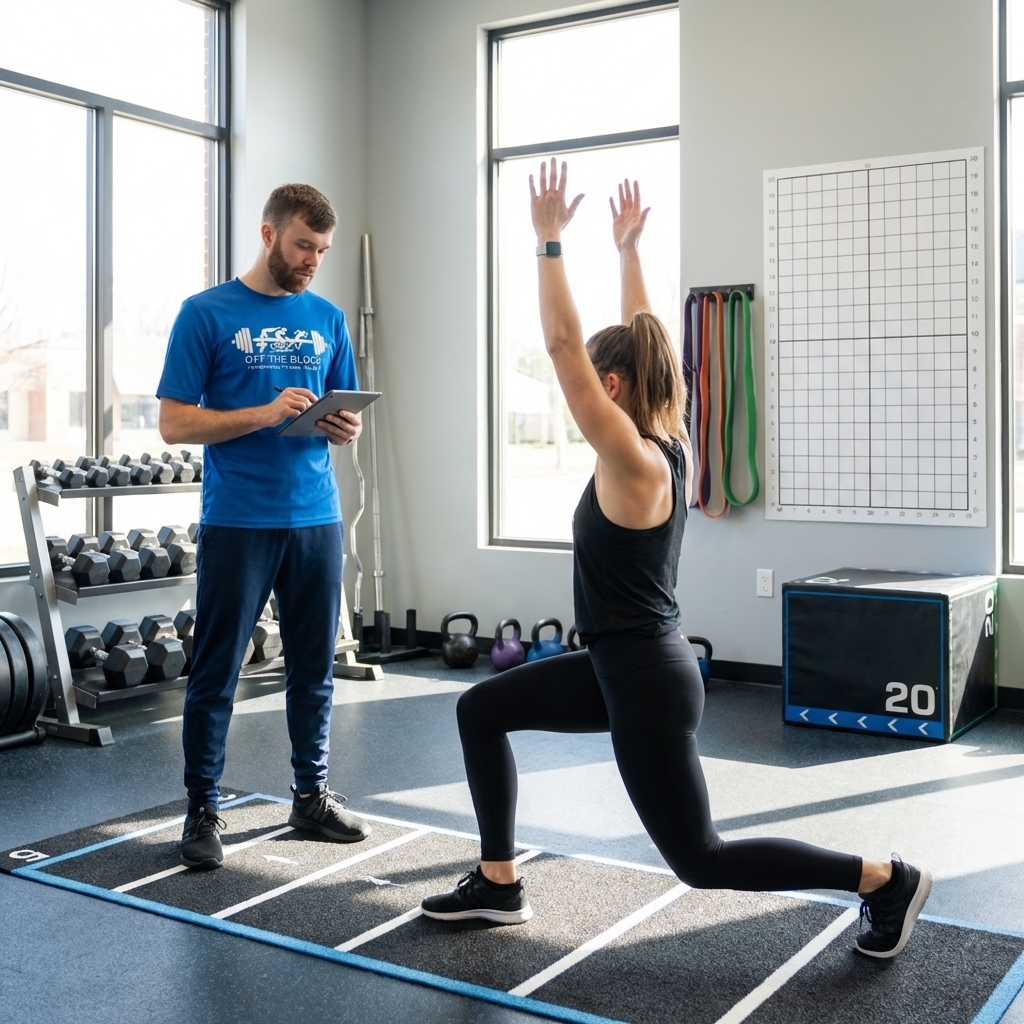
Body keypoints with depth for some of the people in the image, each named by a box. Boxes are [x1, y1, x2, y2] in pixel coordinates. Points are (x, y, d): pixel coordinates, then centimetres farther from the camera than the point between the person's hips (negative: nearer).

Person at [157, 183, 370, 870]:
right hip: (237, 522, -4)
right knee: (216, 674, 2)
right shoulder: (208, 313, -1)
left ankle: (312, 794, 25)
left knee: (315, 667, 10)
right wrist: (266, 414, -18)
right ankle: (203, 810, 15)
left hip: (316, 519, 4)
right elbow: (174, 424, -6)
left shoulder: (328, 319, 12)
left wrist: (346, 428, -7)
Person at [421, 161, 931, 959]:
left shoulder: (633, 462, -21)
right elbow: (640, 342, 13)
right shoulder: (672, 444, 2)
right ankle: (499, 885, 22)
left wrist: (550, 240, -18)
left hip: (647, 678, -9)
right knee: (481, 710, 15)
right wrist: (628, 249, 17)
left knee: (700, 859, 2)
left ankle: (886, 881, 10)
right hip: (626, 666, 9)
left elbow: (563, 346, -23)